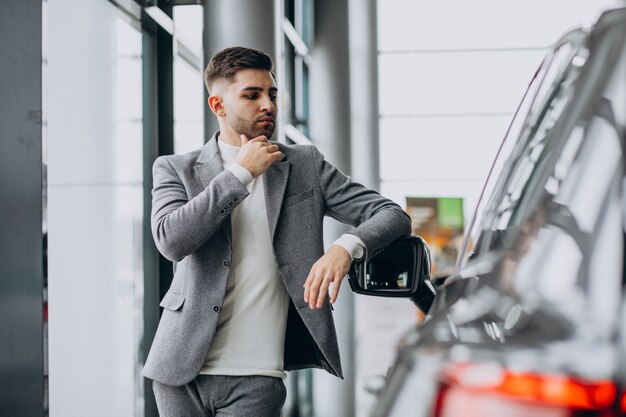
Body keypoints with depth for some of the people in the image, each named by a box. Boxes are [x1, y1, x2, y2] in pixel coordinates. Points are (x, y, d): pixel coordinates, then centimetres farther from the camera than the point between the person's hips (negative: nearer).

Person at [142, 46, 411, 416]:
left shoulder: (306, 166, 7)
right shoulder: (176, 169, 6)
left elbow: (393, 216, 0)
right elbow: (171, 240, -13)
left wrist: (346, 247, -21)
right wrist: (241, 173, -9)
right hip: (182, 371, 1)